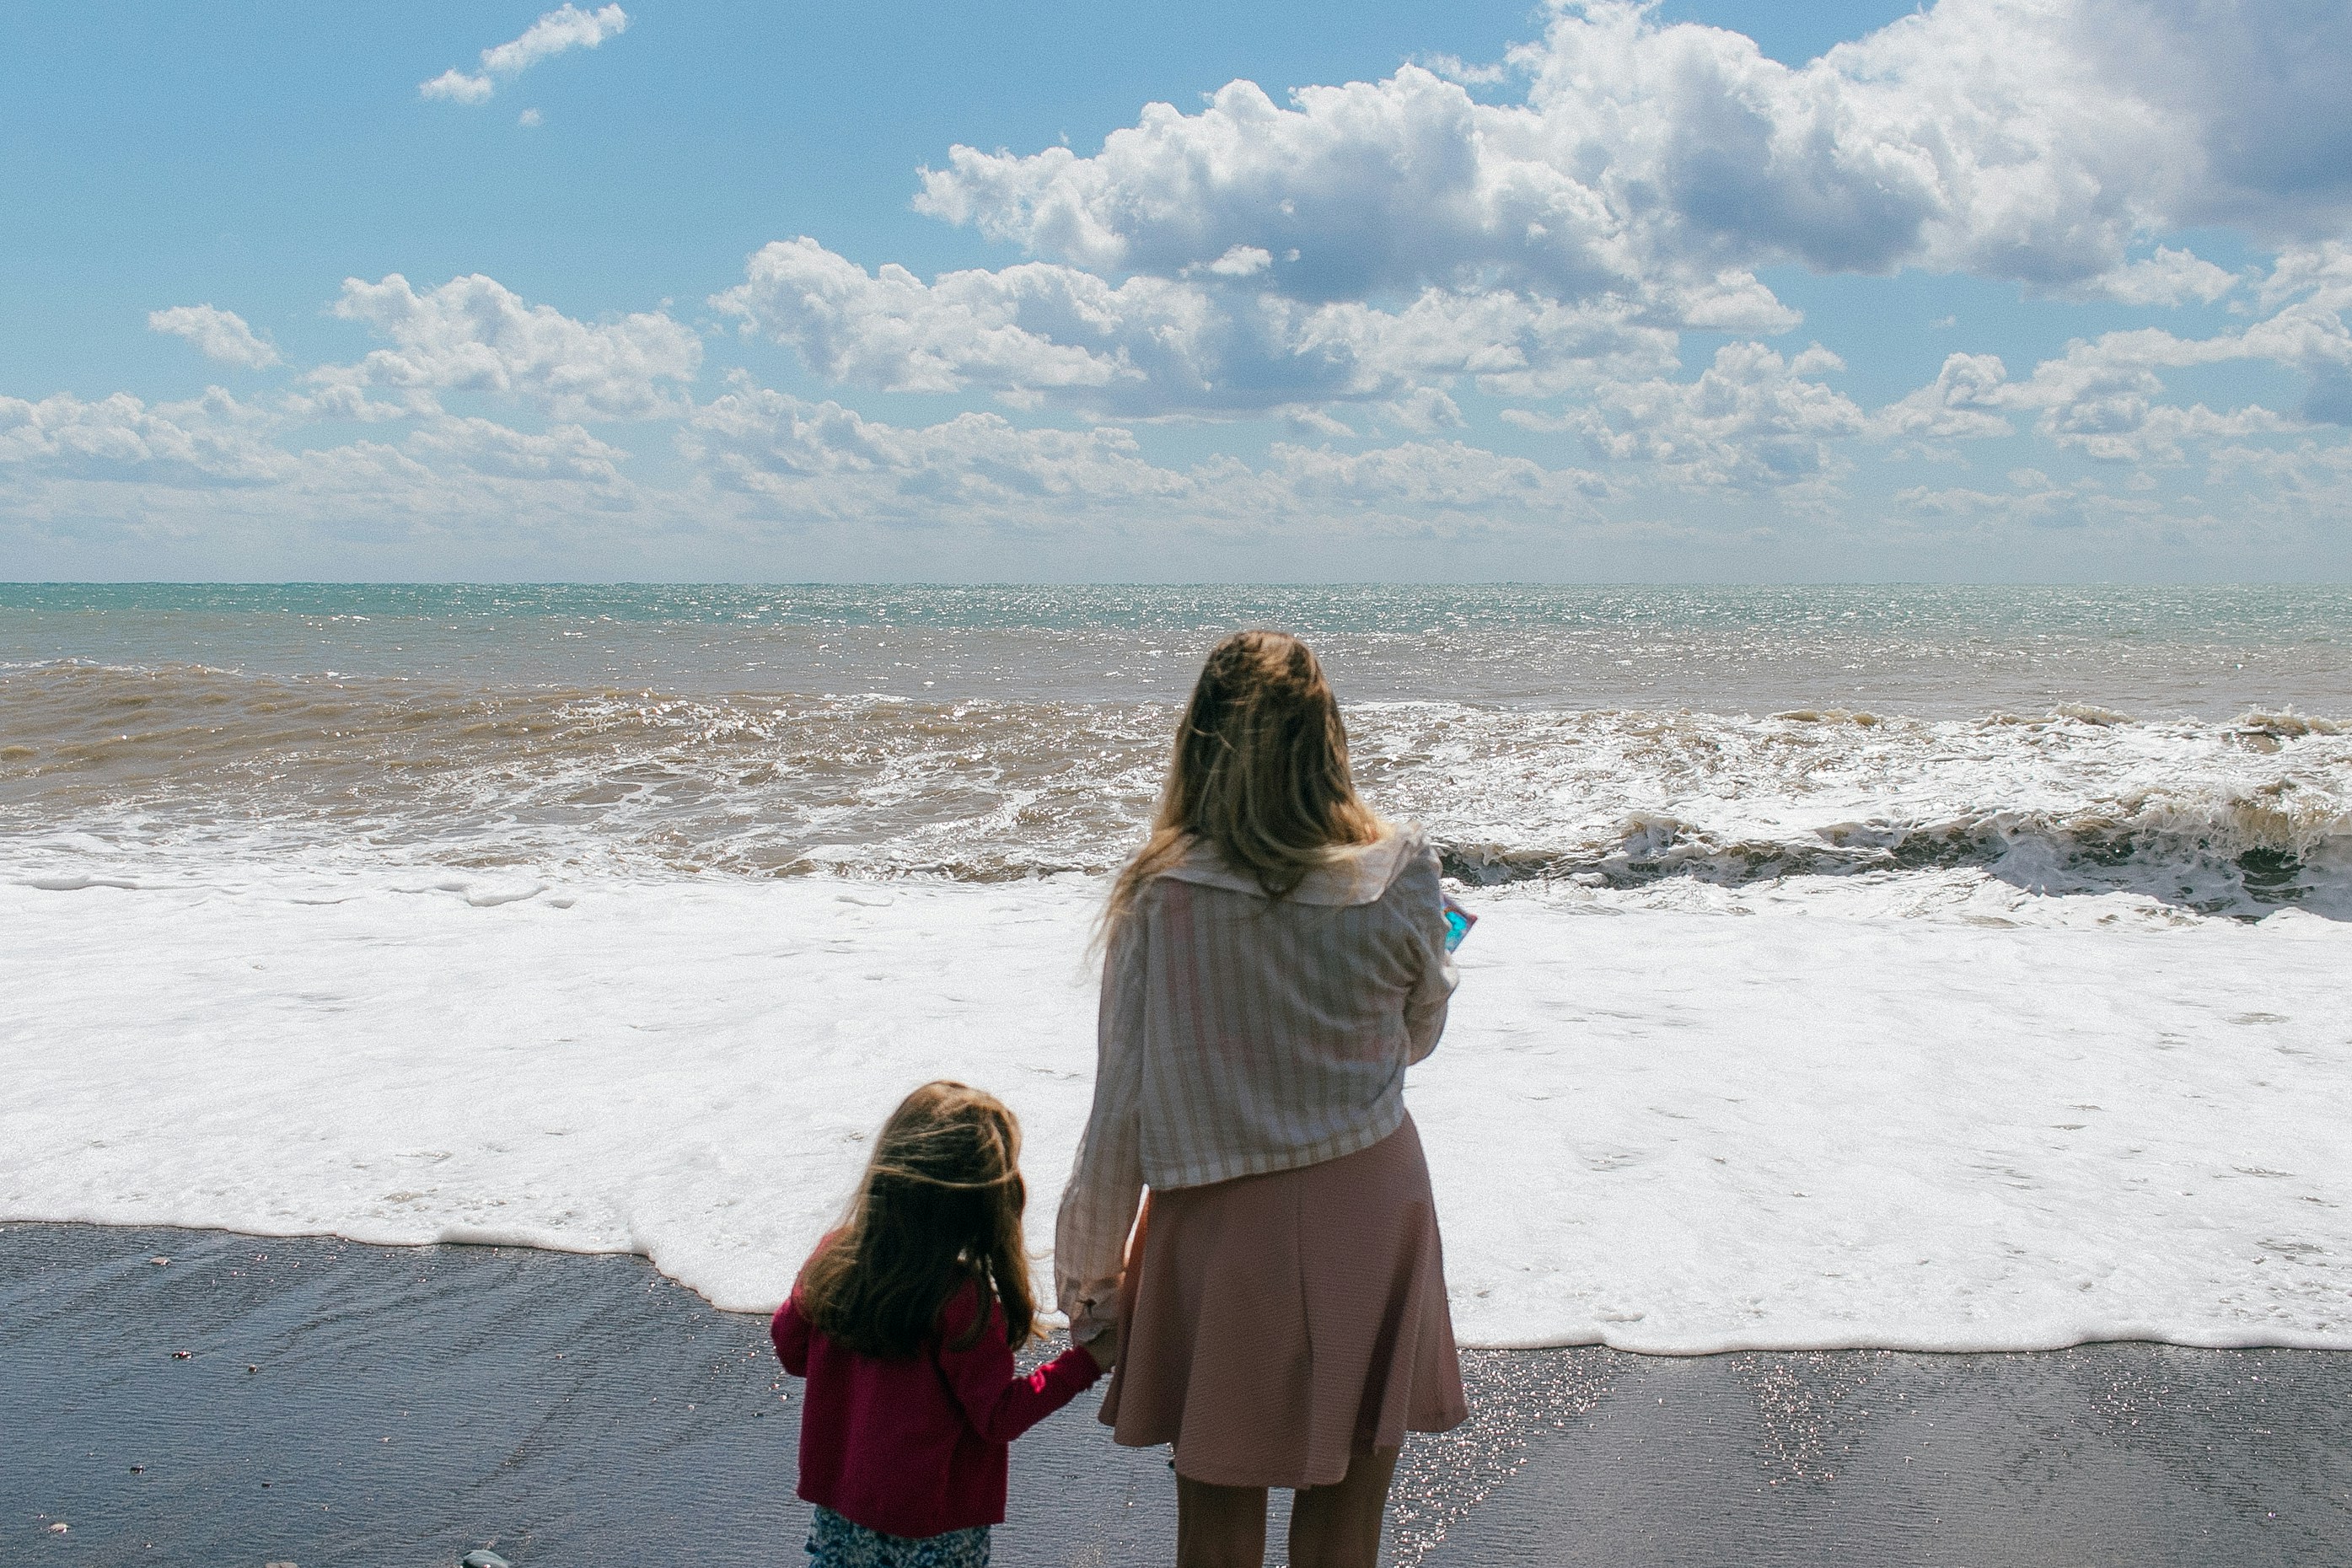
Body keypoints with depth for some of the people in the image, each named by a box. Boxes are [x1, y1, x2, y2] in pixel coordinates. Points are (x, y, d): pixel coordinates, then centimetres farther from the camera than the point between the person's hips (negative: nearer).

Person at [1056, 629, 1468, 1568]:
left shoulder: (1159, 898, -13)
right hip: (1368, 1221, 1)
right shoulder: (1400, 883, -10)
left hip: (1219, 1236, -1)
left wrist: (1088, 1281, 3)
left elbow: (1121, 1110, -9)